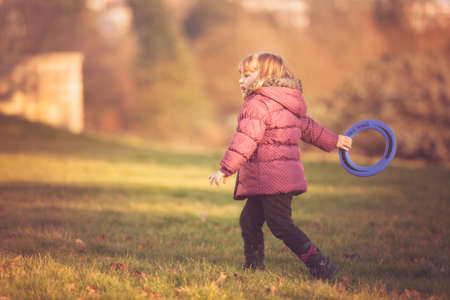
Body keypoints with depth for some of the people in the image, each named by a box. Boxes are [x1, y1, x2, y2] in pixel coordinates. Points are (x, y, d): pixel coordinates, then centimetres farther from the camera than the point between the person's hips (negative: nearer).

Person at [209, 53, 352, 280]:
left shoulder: (257, 105, -13)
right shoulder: (286, 105, 18)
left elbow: (246, 141, -22)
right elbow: (308, 127, 29)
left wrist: (225, 169, -24)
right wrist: (333, 141, 44)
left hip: (271, 180, -10)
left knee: (280, 225, -8)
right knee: (249, 220, 15)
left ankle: (319, 265, -10)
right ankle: (253, 265, 20)